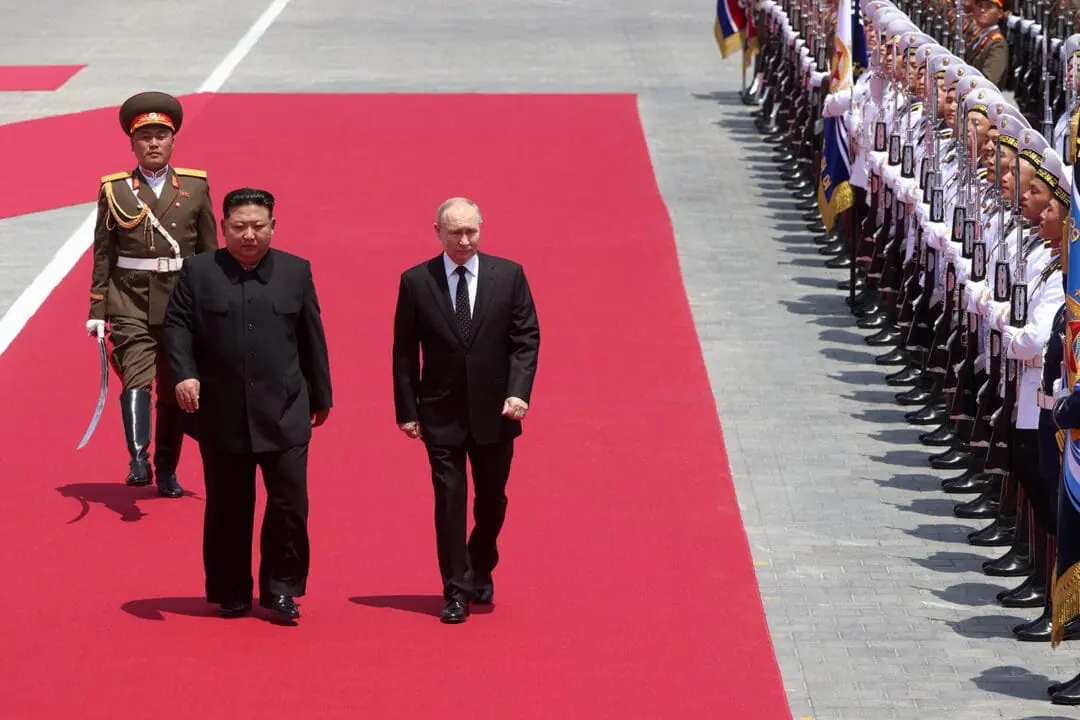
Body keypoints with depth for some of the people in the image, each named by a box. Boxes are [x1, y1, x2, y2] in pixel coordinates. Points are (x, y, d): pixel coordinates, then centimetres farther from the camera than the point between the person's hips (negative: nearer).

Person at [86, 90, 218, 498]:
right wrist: (97, 311, -1)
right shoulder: (115, 190, 3)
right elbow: (102, 255, 3)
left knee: (175, 391, 8)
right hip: (131, 303, -2)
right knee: (136, 379, -18)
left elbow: (209, 253, 8)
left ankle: (167, 472, 20)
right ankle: (138, 461, -29)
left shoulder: (196, 187, 6)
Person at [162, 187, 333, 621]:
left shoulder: (296, 272, 7)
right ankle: (231, 594, 19)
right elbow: (177, 327, -1)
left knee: (290, 503, -5)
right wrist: (183, 374, -18)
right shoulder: (198, 272, 2)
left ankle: (280, 588, 9)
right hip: (221, 415, 0)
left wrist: (321, 397, 13)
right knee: (227, 509, 8)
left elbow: (312, 337, 10)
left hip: (283, 415, 0)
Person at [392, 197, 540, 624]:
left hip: (494, 411, 1)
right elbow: (404, 352, 1)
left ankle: (480, 573, 34)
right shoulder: (416, 282, -1)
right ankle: (457, 592, 5)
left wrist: (518, 392, -13)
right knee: (449, 502, -1)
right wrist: (407, 410, -2)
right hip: (441, 413, -1)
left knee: (492, 500, 12)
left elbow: (526, 339, 0)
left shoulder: (508, 275, 0)